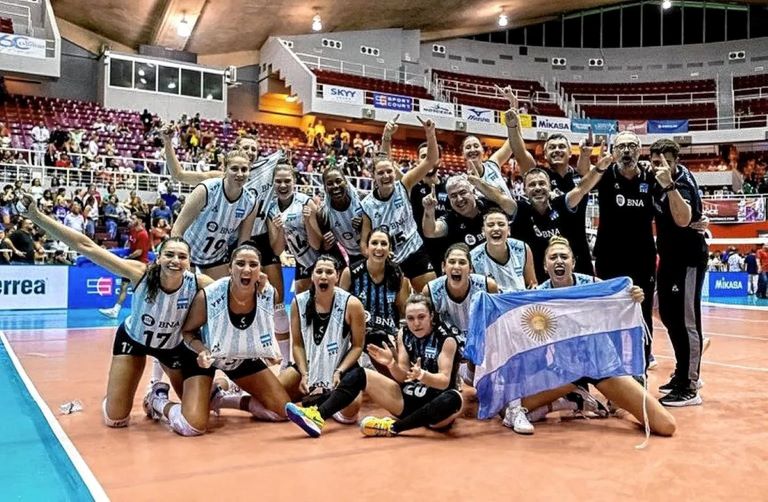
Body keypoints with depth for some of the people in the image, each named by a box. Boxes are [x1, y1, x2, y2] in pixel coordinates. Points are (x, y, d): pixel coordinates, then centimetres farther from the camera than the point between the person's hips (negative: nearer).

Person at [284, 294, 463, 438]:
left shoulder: (446, 339, -11)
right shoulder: (404, 334, 3)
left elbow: (444, 381, -19)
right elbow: (403, 377, 0)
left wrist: (422, 375, -39)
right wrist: (391, 364, -21)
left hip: (436, 406, -4)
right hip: (408, 400, 5)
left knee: (454, 399, -41)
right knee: (359, 374, -9)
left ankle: (393, 427, -33)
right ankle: (318, 416, -26)